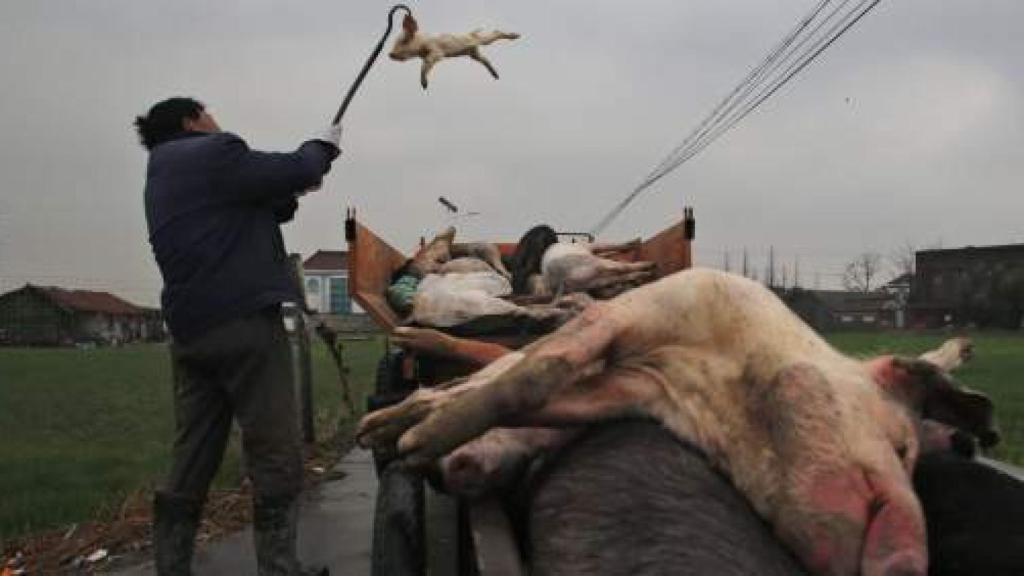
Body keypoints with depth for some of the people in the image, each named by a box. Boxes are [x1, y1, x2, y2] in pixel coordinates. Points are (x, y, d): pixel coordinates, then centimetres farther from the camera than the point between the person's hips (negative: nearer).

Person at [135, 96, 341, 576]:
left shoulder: (162, 176, 24)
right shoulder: (211, 154, -3)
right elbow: (295, 169, -6)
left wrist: (291, 195, 23)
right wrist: (323, 144, 14)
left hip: (189, 330, 9)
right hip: (243, 321, -9)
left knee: (191, 463, 10)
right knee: (276, 456, -5)